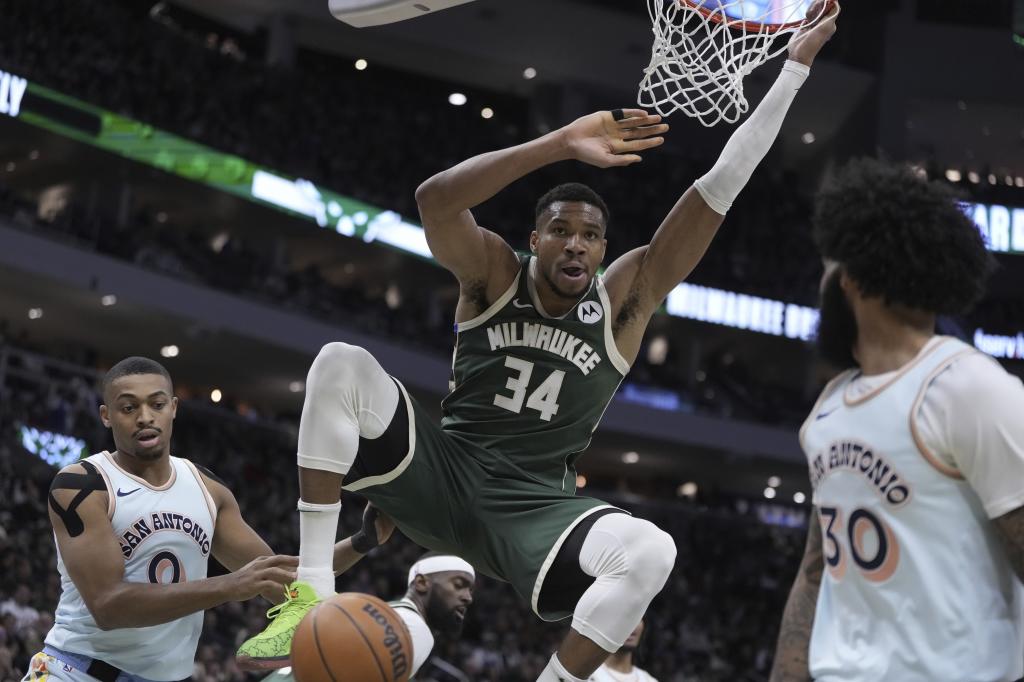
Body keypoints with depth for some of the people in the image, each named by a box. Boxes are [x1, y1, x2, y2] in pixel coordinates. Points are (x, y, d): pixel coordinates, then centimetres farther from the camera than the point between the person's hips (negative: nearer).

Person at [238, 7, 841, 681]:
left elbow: (718, 191, -5)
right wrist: (561, 144, -31)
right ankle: (313, 595, -25)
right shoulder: (495, 272, -1)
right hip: (443, 473, 0)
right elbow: (434, 198, -24)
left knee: (651, 551, -32)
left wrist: (796, 65, -10)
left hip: (535, 507, 0)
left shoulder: (625, 297, 1)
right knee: (341, 363, -23)